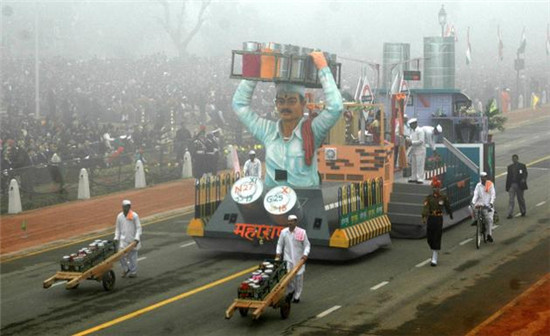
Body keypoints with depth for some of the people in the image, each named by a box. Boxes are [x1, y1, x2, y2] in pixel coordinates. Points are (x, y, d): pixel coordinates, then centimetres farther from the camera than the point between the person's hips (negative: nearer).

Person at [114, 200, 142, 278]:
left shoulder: (134, 216, -7)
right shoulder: (119, 216, 6)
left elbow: (138, 228, -5)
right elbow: (118, 228, 14)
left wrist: (137, 238, -14)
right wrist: (116, 238, 6)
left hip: (132, 239, -3)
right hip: (123, 239, 3)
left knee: (132, 256, 2)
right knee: (121, 255, -7)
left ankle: (133, 272, 14)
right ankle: (126, 269, 16)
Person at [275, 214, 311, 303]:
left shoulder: (302, 232, -4)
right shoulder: (284, 232, 2)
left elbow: (307, 245, -1)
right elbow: (280, 244, 10)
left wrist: (305, 254, -15)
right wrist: (278, 254, 0)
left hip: (299, 259, -1)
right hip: (288, 258, 1)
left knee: (298, 277, 2)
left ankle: (296, 296, 16)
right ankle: (290, 291, 16)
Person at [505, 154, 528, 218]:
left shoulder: (522, 166, 1)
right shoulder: (510, 167, 12)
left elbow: (525, 174, -8)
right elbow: (508, 176, 14)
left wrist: (523, 179, -30)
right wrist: (507, 186, 11)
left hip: (519, 185, -2)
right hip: (511, 185, 2)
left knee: (520, 199, 9)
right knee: (511, 199, -4)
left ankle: (523, 212, 27)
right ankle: (510, 214, -7)